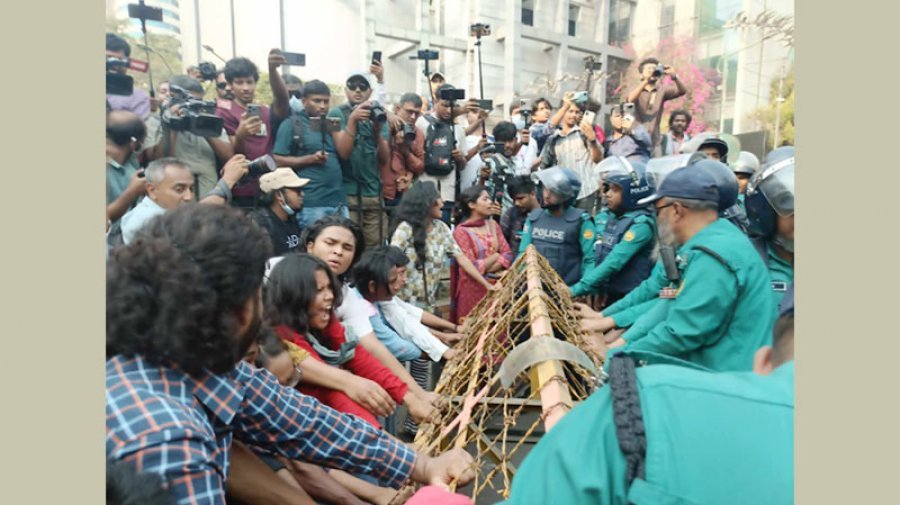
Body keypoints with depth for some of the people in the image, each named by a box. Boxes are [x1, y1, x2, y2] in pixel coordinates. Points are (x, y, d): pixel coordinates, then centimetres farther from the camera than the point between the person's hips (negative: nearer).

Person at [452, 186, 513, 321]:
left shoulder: (493, 225, 9)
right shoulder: (461, 231, -9)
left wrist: (486, 269, -12)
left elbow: (508, 255, 2)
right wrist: (495, 256, -5)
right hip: (473, 289, -5)